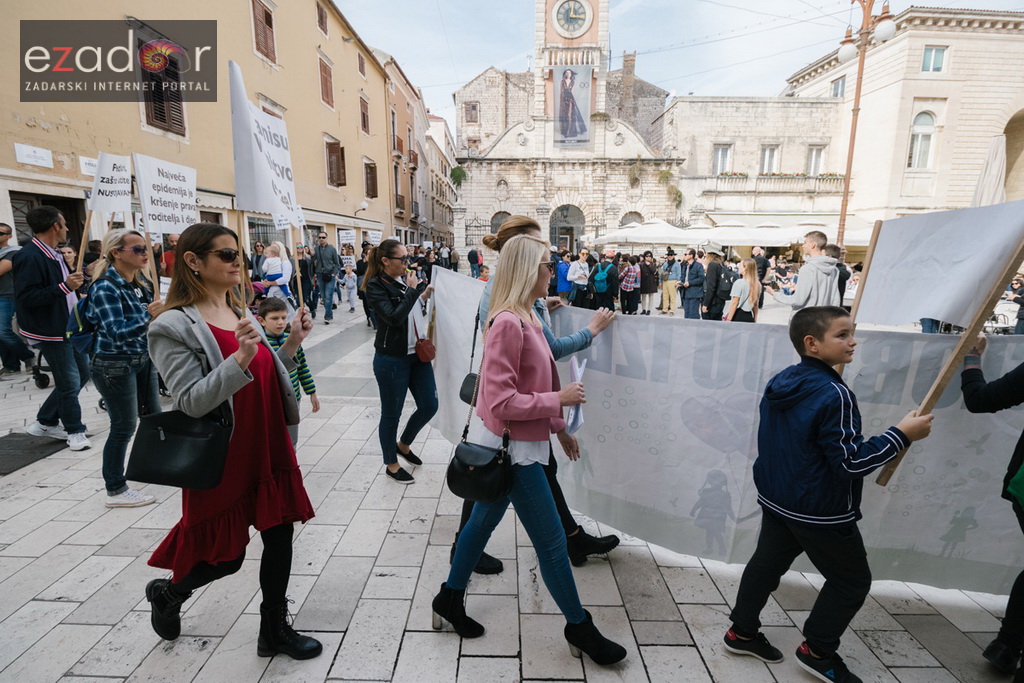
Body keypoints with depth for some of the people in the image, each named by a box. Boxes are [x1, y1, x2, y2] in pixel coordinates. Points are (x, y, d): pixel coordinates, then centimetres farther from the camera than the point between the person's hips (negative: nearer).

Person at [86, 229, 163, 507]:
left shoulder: (142, 284, 5)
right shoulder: (105, 288, -17)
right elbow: (118, 333, -28)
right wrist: (148, 316, -40)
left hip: (143, 360, 8)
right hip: (114, 365, -7)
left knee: (153, 415, 17)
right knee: (124, 426, 0)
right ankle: (115, 490, 14)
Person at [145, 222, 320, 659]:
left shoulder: (242, 314, 8)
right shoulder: (174, 327, -13)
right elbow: (191, 401, -20)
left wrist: (292, 343, 1)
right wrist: (240, 357, -32)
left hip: (270, 450, 6)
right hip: (224, 459, -6)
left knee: (279, 536, 12)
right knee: (225, 556, 11)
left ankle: (275, 631, 33)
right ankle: (168, 593, 45)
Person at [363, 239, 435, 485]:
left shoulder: (409, 280, 5)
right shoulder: (375, 286, -12)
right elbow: (394, 317, -25)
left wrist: (426, 297, -5)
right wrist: (412, 291, -18)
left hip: (418, 354, 6)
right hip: (391, 360, -6)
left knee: (429, 405, 11)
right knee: (391, 413, 9)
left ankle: (403, 445, 38)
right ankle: (391, 464, 30)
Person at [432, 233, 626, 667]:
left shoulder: (525, 317, 6)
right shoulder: (508, 323, -24)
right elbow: (501, 402, -25)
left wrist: (558, 428, 16)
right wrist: (558, 399, -18)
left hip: (512, 445, 10)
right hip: (513, 447, -10)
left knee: (483, 521, 23)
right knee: (551, 541, 8)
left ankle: (450, 599, 44)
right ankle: (579, 627, 30)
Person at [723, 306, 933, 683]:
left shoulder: (779, 382, 0)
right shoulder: (835, 394, -25)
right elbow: (851, 461, -24)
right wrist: (902, 434, -18)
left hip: (777, 499, 8)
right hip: (821, 511, -8)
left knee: (766, 563, 20)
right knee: (851, 580, 15)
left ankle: (742, 631, 32)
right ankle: (817, 650, 28)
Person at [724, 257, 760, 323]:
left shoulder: (739, 282, -11)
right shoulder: (757, 284, 8)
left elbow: (734, 303, -13)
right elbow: (755, 304, 15)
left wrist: (728, 320, -11)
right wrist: (755, 319, 22)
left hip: (738, 316, -6)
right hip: (749, 317, 6)